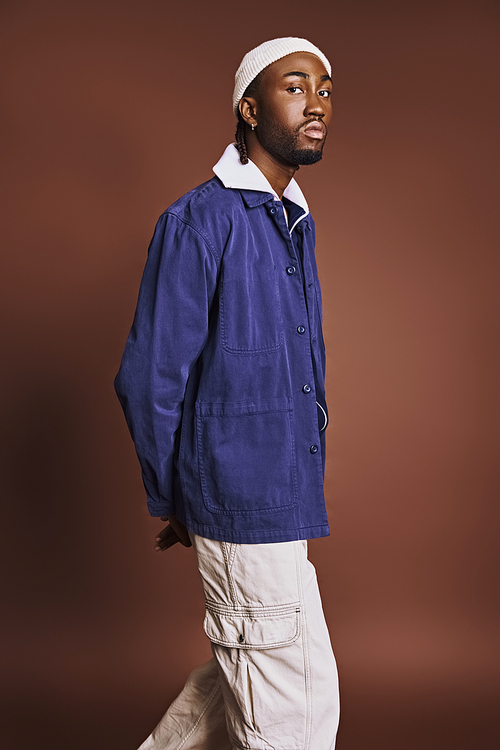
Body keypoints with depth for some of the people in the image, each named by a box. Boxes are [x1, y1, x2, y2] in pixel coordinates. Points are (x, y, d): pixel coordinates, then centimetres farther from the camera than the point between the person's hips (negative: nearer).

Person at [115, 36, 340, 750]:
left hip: (287, 496, 8)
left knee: (242, 673, 20)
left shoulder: (297, 222, 13)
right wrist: (172, 501, -2)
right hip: (243, 502, -8)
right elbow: (148, 378, -12)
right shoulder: (199, 221, -13)